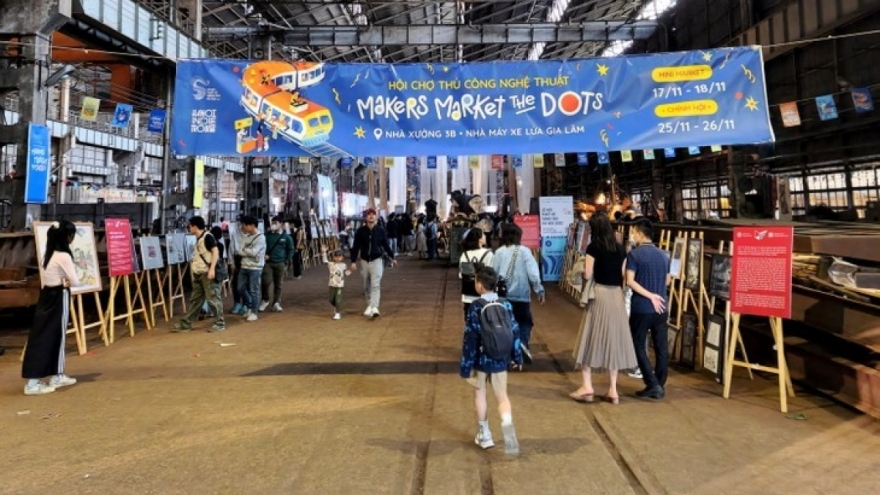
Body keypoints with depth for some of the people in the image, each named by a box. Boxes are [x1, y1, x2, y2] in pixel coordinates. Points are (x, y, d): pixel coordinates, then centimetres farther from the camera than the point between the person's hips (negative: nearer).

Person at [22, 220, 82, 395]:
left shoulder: (49, 254, 10)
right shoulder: (64, 256, -17)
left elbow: (50, 279, 13)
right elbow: (75, 282, -16)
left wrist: (63, 281, -1)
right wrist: (67, 282, 4)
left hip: (46, 297, 9)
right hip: (58, 299, -9)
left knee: (44, 335, 14)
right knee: (47, 338, -5)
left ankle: (57, 376, 24)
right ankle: (32, 383, -3)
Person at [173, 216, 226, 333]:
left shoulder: (207, 236, -12)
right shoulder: (198, 239, 15)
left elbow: (215, 251, -19)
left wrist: (212, 268, -26)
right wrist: (193, 267, 23)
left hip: (208, 273, -9)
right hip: (199, 274, 9)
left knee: (212, 298, -3)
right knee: (195, 299, 13)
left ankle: (220, 324, 5)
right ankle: (185, 324, 18)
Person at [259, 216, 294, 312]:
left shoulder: (286, 237, 3)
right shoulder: (267, 235, 5)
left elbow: (290, 250, 8)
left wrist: (286, 262, 0)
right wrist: (263, 255, -5)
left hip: (280, 263, 0)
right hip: (268, 262, 0)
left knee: (278, 284, 5)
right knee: (266, 281, -12)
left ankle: (276, 303, 16)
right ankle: (265, 300, 10)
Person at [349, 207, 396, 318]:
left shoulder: (380, 230, -2)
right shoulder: (360, 231, -3)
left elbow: (386, 245, 8)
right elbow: (355, 247, 0)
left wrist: (392, 258, 13)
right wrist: (353, 261, -5)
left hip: (377, 260, -2)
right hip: (364, 261, 2)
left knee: (375, 285, -12)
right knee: (367, 286, 12)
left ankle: (374, 307, -18)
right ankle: (369, 305, 27)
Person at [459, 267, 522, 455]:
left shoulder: (476, 307, -13)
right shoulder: (506, 305, -2)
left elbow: (471, 337, -14)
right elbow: (514, 332, 2)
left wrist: (465, 365, -9)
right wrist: (517, 357, 14)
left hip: (481, 359, -2)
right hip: (500, 359, 3)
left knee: (480, 393, 16)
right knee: (502, 396, 10)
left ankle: (484, 434, 24)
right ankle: (507, 423, -19)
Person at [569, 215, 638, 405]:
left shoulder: (593, 247, -7)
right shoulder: (620, 249, 8)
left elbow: (588, 275, -9)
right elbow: (624, 276, 9)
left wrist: (584, 266, 10)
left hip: (598, 294, -5)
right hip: (616, 295, 5)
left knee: (591, 338, 4)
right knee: (614, 339, 9)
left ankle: (587, 386, 2)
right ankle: (612, 390, 12)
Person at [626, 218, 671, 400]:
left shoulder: (634, 254, -9)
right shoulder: (664, 255, 9)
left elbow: (630, 281, -17)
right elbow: (667, 281, 16)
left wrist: (649, 295, -14)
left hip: (641, 308, -5)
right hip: (661, 308, 5)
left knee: (639, 346, 5)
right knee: (661, 348, 9)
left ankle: (652, 385, 0)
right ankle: (660, 386, 16)